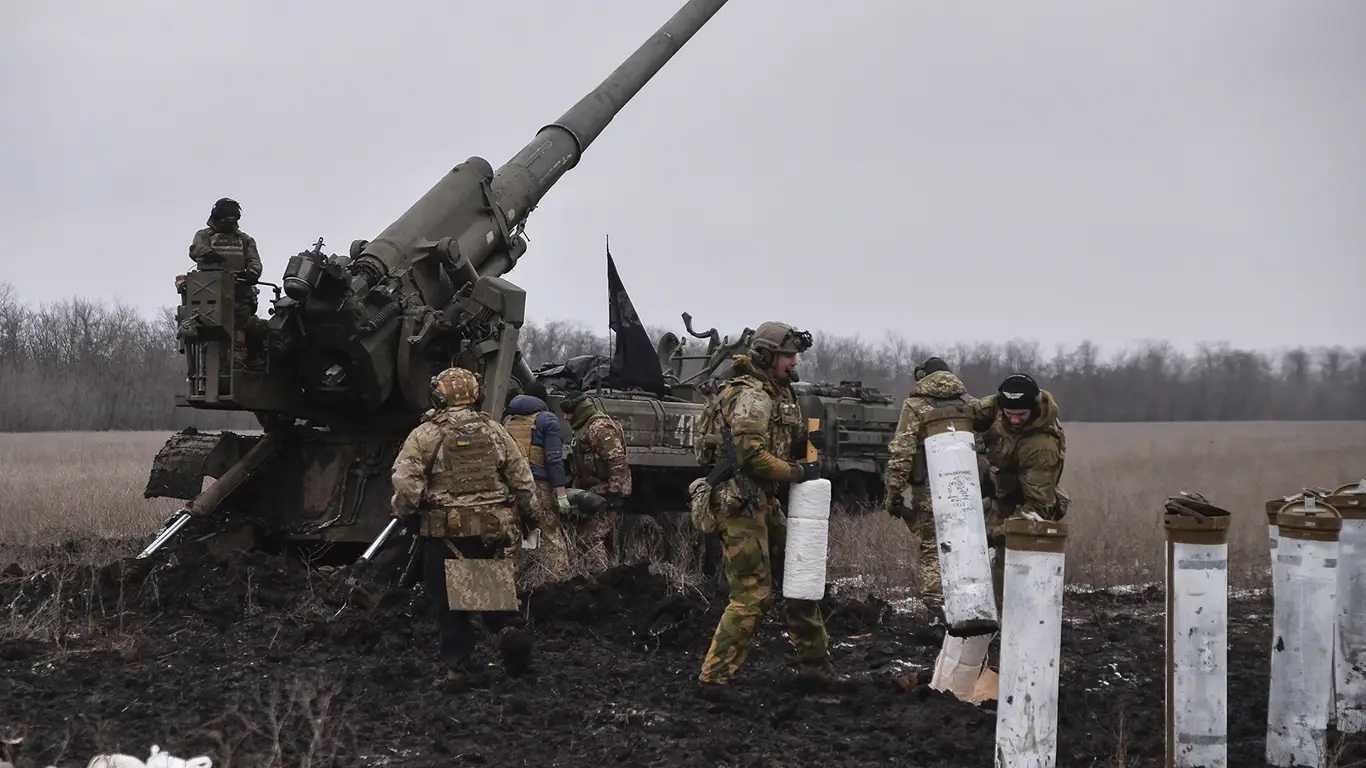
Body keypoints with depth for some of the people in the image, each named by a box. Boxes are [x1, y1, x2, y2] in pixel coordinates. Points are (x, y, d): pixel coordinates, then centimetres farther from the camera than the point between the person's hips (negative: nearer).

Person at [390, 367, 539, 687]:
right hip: (493, 529, 3)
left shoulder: (425, 435, -4)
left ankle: (458, 665, 5)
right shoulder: (494, 430, 6)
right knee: (495, 586, 16)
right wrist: (529, 515, 20)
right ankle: (507, 628, -10)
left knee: (449, 600, 6)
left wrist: (403, 514, 4)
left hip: (445, 531, -2)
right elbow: (523, 478, 8)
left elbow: (406, 482, -13)